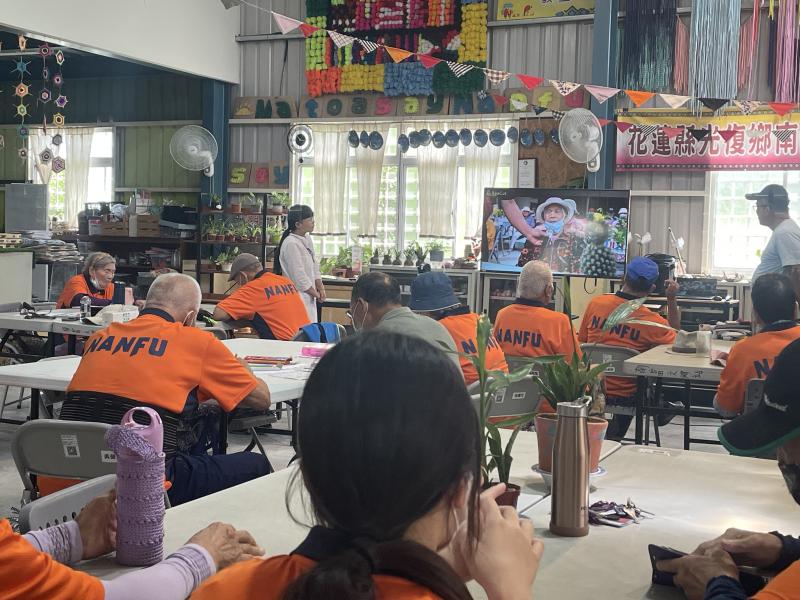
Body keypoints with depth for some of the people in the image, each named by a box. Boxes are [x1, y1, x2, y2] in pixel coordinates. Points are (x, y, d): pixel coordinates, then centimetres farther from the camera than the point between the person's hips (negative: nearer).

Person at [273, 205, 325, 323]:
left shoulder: (307, 239, 9)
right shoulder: (291, 244, -19)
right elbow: (299, 277, -19)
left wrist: (321, 289, 4)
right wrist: (316, 294, -7)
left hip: (309, 298, 9)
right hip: (297, 299, -9)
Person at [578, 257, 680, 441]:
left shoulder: (596, 303, -8)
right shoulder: (650, 320, -17)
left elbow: (581, 341, 5)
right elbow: (676, 338, 4)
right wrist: (672, 300, 2)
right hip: (624, 396, -3)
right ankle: (613, 437, 20)